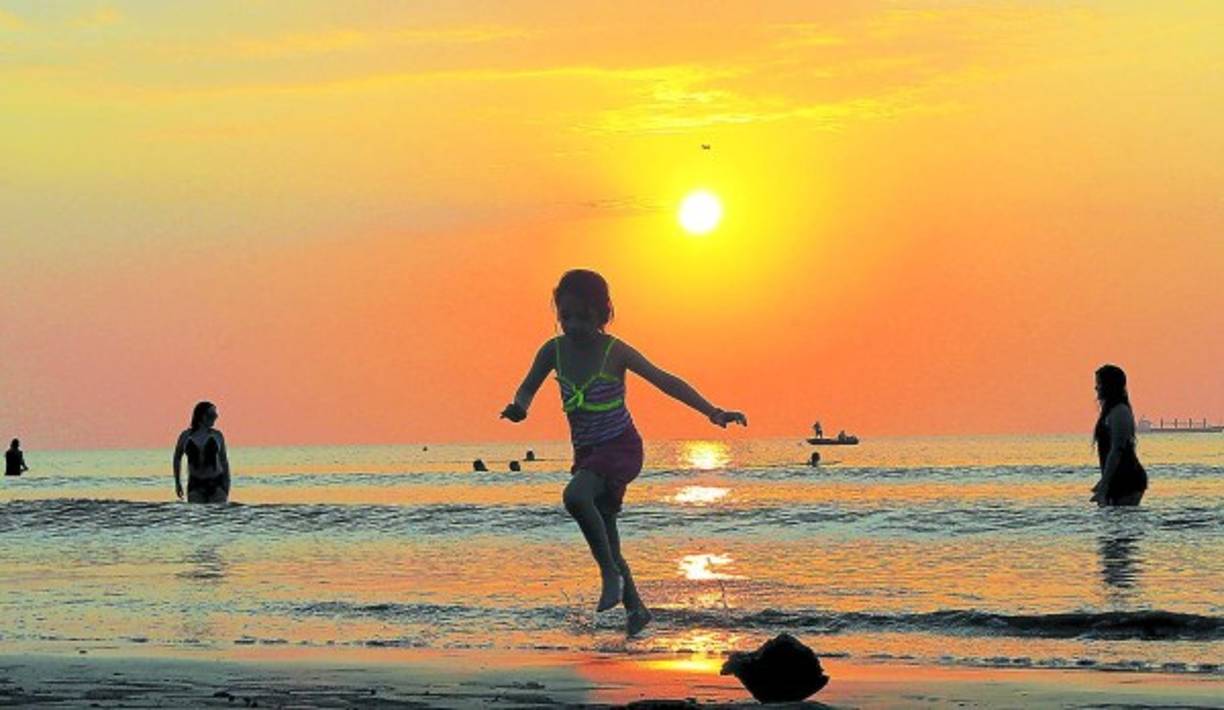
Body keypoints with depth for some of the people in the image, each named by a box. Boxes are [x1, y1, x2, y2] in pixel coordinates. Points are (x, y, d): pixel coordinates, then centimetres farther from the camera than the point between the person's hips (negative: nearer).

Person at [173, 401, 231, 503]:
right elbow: (177, 458, 15)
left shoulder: (217, 435, 0)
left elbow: (224, 460, 7)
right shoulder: (186, 436, 0)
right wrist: (177, 483, 15)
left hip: (216, 484, -1)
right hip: (196, 485, 1)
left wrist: (227, 486, 2)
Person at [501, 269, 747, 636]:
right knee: (606, 545, 9)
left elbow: (664, 380, -13)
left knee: (575, 496, -33)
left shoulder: (614, 352, -13)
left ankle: (610, 573, -20)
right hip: (587, 453, 6)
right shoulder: (554, 351, -1)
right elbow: (528, 388, 10)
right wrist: (519, 407, -16)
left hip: (621, 447, -6)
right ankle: (636, 609, 24)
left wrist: (712, 412, -21)